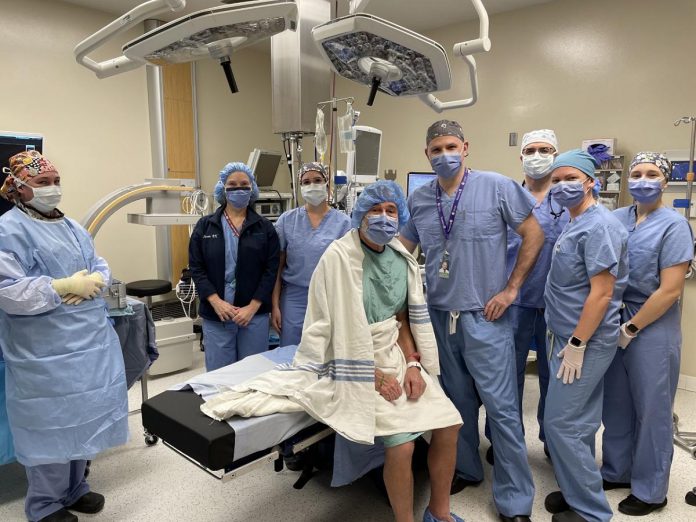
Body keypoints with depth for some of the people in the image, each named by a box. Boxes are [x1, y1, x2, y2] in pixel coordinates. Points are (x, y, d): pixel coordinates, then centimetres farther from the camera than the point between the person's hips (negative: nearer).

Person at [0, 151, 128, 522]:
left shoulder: (71, 226, 15)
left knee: (83, 417, 16)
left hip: (90, 340, 7)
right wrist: (66, 286, -19)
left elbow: (100, 267, 14)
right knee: (52, 424, 3)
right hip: (46, 350, -7)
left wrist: (93, 281, -8)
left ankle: (74, 489, 34)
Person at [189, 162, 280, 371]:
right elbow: (196, 268, 1)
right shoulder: (205, 226, 6)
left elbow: (271, 270, -1)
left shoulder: (264, 227, 4)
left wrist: (252, 307, -11)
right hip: (216, 315, 0)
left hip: (254, 314, 0)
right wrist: (216, 302, -11)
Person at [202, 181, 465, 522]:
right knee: (402, 444, -18)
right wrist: (377, 376, -16)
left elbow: (403, 318, 9)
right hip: (356, 364, -7)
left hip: (395, 356, 7)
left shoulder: (402, 259, 4)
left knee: (448, 424, 0)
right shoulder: (340, 256, -16)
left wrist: (412, 364, -5)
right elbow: (346, 328, -18)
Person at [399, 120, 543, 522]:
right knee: (457, 402, 17)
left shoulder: (497, 187, -6)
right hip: (439, 315, 4)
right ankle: (465, 470, 38)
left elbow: (534, 234, -2)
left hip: (485, 316, -4)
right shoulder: (418, 200, 5)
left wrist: (511, 289, -5)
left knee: (501, 407, 0)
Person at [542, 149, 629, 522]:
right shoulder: (573, 224, 12)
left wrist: (576, 344, -20)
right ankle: (579, 491, 32)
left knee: (560, 423, -3)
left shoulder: (598, 226, -18)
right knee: (579, 422, 17)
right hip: (569, 337, 9)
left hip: (584, 341, -9)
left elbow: (602, 293, -23)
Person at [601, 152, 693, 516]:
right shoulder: (616, 219, 4)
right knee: (615, 403, 14)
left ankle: (650, 490, 26)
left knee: (651, 409, 8)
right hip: (612, 321, 5)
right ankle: (616, 472, 34)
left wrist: (631, 328, -12)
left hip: (652, 327, -4)